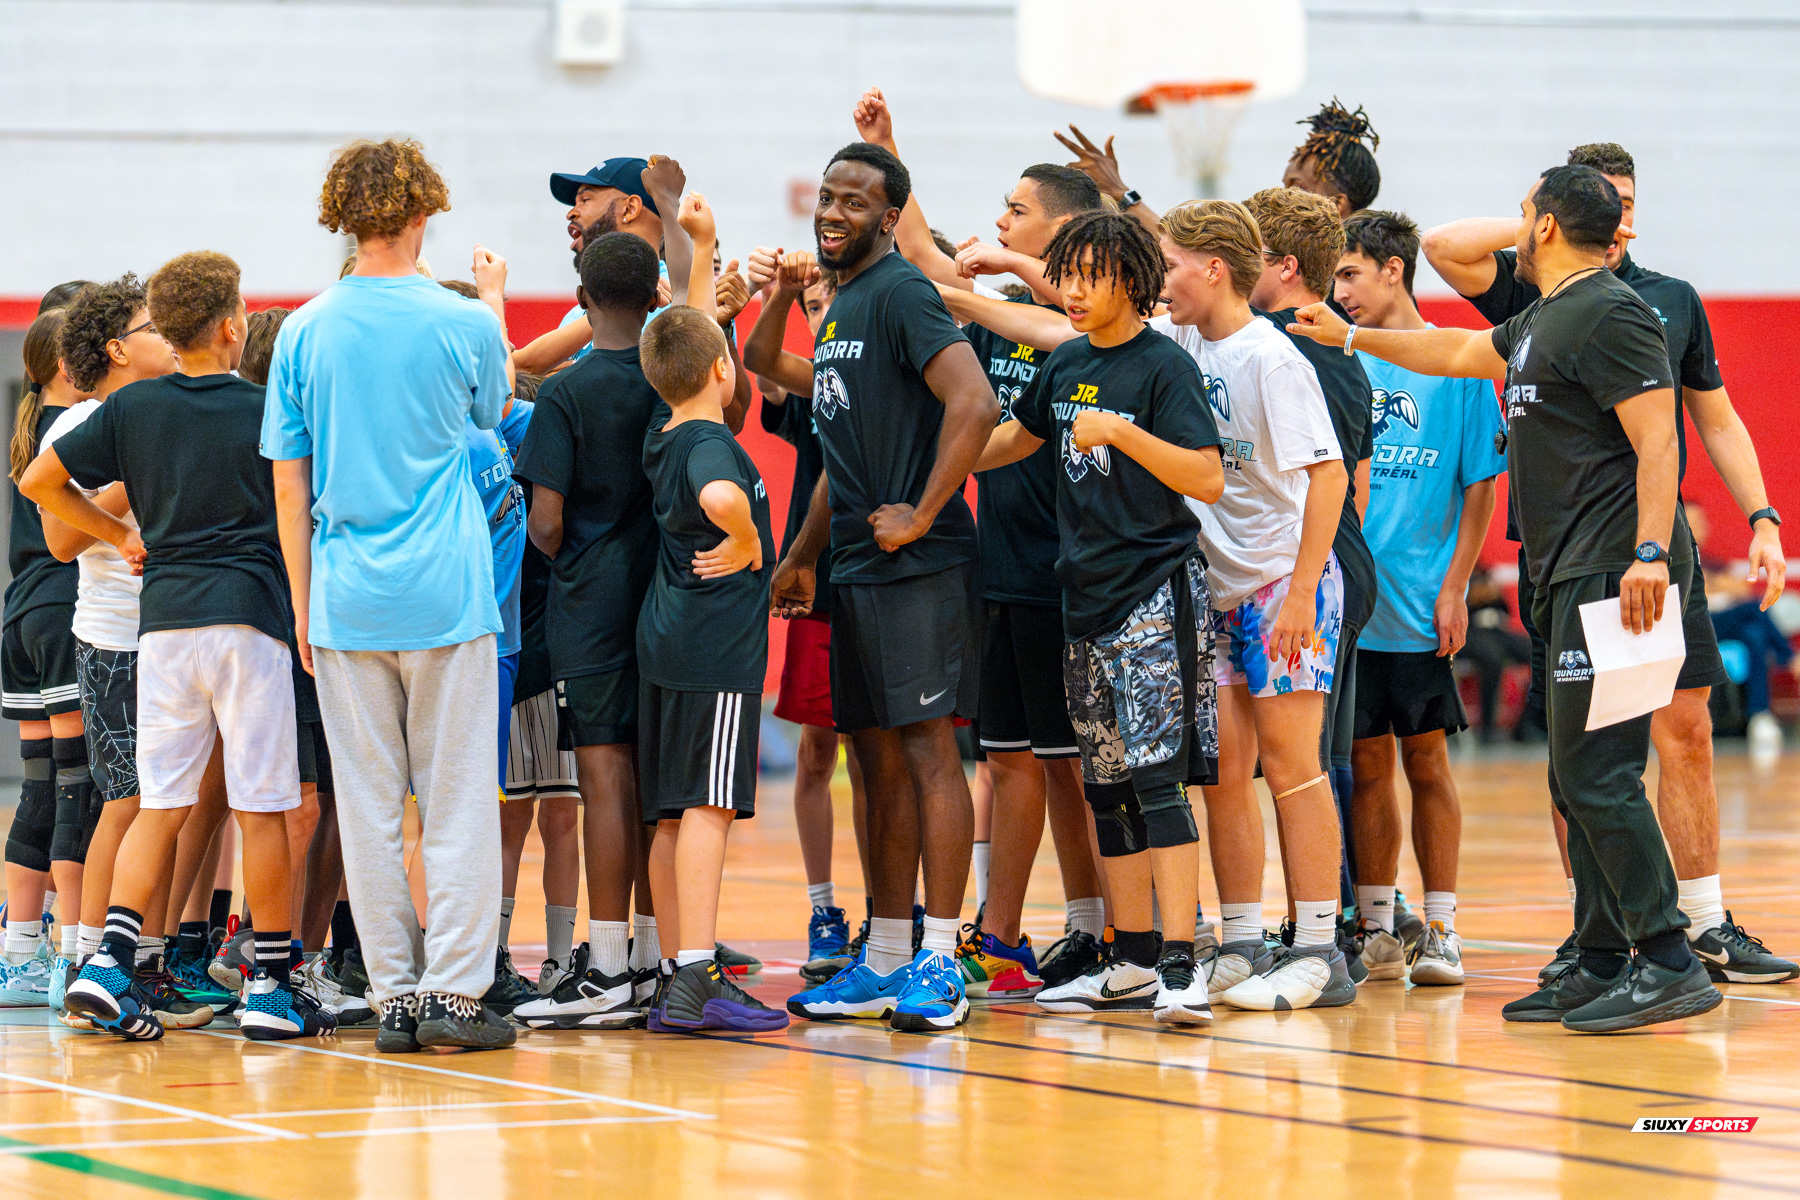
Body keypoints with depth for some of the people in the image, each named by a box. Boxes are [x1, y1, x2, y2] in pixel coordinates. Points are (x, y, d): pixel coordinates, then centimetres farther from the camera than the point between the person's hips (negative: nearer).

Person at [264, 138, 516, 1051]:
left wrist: (302, 602, 10)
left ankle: (394, 995, 6)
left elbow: (289, 480, 2)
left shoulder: (304, 333, 0)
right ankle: (453, 991, -1)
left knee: (368, 806, 6)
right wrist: (493, 302, 31)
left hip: (346, 597, 2)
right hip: (446, 594, -2)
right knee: (457, 800, 3)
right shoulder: (463, 325, -4)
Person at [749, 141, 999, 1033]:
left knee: (928, 747, -9)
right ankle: (885, 964, 16)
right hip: (857, 569, 10)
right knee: (878, 760, 11)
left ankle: (939, 962, -9)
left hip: (916, 563, -10)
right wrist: (803, 557, 23)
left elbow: (974, 403, -23)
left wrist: (921, 517, -21)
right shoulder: (842, 307, 18)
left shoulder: (900, 293, -11)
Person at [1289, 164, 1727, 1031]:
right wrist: (1351, 337, 43)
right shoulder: (1544, 321, 21)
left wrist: (1649, 553, -28)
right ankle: (1601, 964, 13)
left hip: (1612, 573, -10)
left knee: (1596, 774, -14)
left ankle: (1668, 963, -15)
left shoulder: (1610, 314, -10)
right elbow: (1461, 355, 39)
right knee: (1577, 779, 10)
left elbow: (1657, 439, -18)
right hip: (1571, 576, 10)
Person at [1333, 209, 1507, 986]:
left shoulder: (1454, 364, -2)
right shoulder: (1339, 363, 7)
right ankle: (1373, 930, 13)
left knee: (1425, 761, 1)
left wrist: (1453, 588, -7)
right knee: (1367, 763, 7)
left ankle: (1440, 932, 7)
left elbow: (1480, 487, -1)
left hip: (1419, 607, -3)